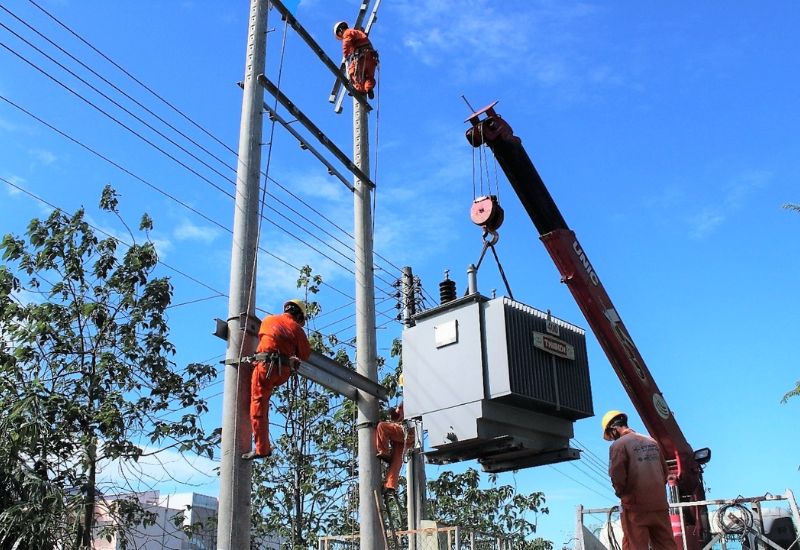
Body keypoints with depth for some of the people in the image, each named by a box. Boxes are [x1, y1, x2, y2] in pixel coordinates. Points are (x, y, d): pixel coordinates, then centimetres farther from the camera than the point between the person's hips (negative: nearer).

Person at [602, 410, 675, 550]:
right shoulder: (652, 442, 12)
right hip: (660, 504, 6)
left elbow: (617, 477, -12)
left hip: (635, 507, -6)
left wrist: (622, 494, 6)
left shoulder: (618, 445, -8)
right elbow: (665, 471, 14)